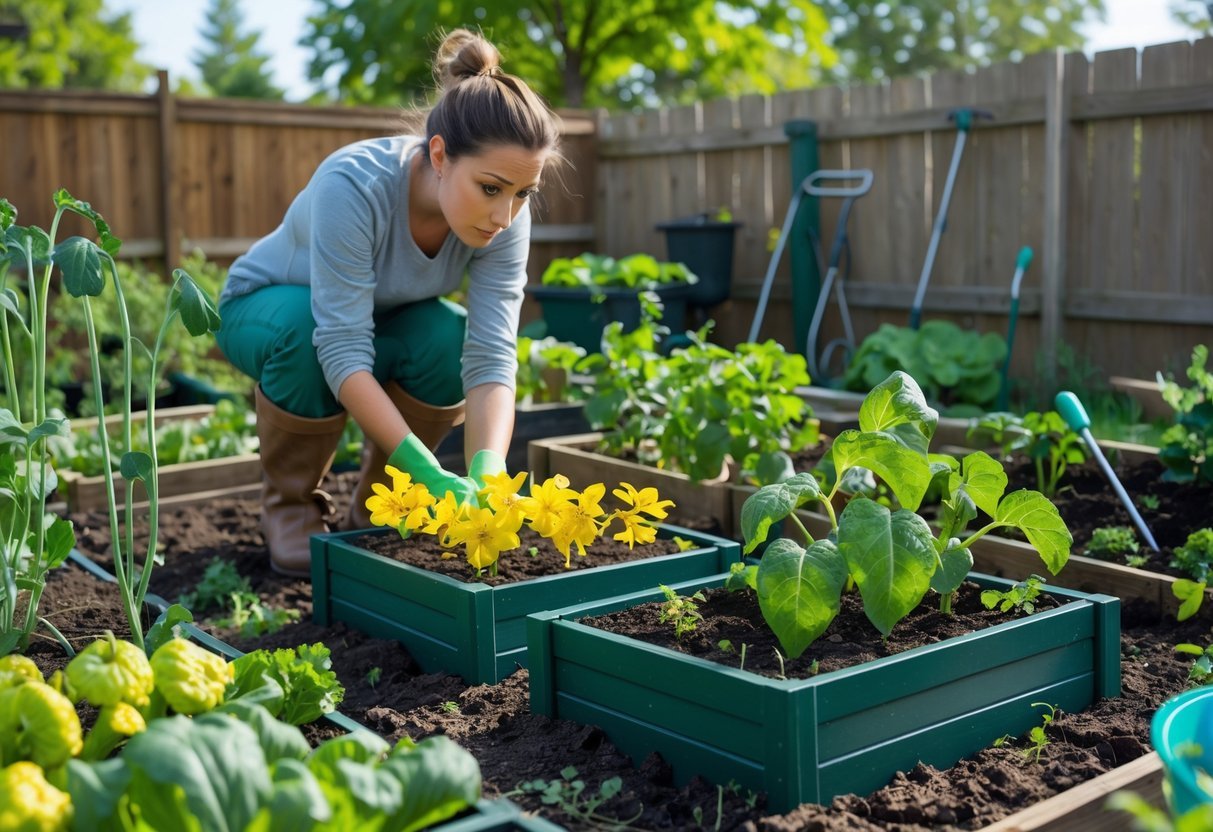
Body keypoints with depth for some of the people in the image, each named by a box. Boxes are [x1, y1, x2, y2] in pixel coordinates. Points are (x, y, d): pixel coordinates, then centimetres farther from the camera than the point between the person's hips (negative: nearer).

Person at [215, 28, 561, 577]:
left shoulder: (506, 217, -26)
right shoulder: (354, 185, -39)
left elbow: (491, 358, -30)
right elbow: (343, 351, -41)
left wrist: (487, 474, -46)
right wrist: (427, 473, -49)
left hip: (381, 320, 3)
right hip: (267, 308, -3)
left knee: (448, 339, -28)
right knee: (303, 332, -37)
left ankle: (375, 510, -3)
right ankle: (289, 508, -9)